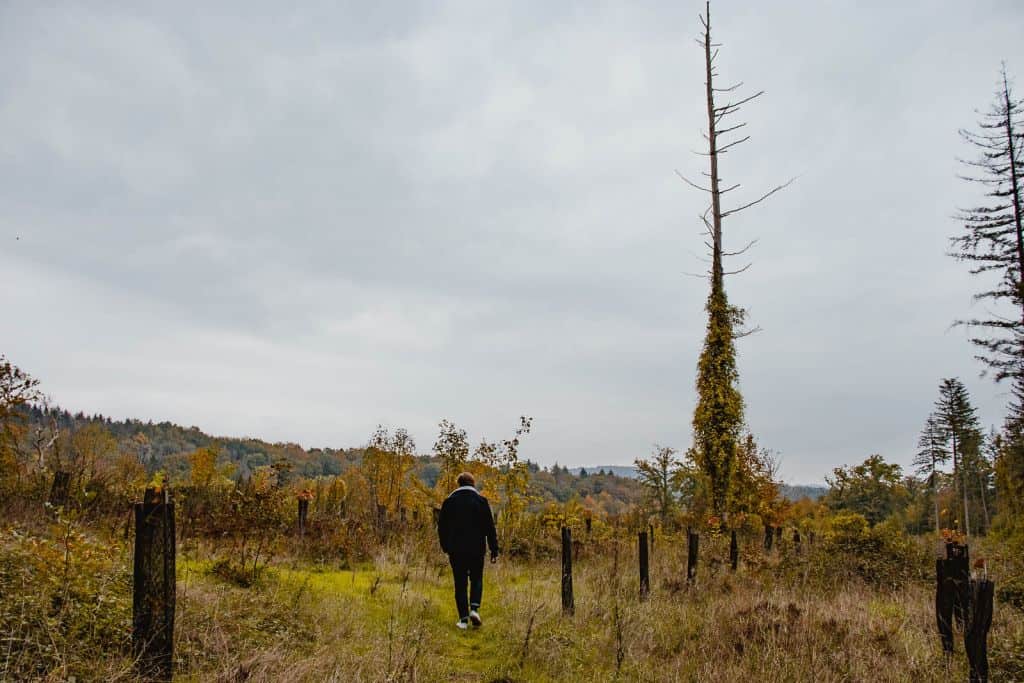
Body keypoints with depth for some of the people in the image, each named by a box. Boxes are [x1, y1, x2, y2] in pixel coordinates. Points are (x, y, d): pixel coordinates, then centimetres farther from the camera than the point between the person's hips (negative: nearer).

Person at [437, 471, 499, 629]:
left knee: (460, 584, 7)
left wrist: (446, 548, 18)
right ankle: (474, 609, -6)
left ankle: (463, 619, 3)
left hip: (456, 550, 1)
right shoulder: (481, 501, -2)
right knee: (476, 579, 15)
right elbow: (490, 527, -2)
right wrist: (494, 550, 2)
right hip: (476, 549, -1)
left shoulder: (449, 502, 2)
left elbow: (442, 527, 7)